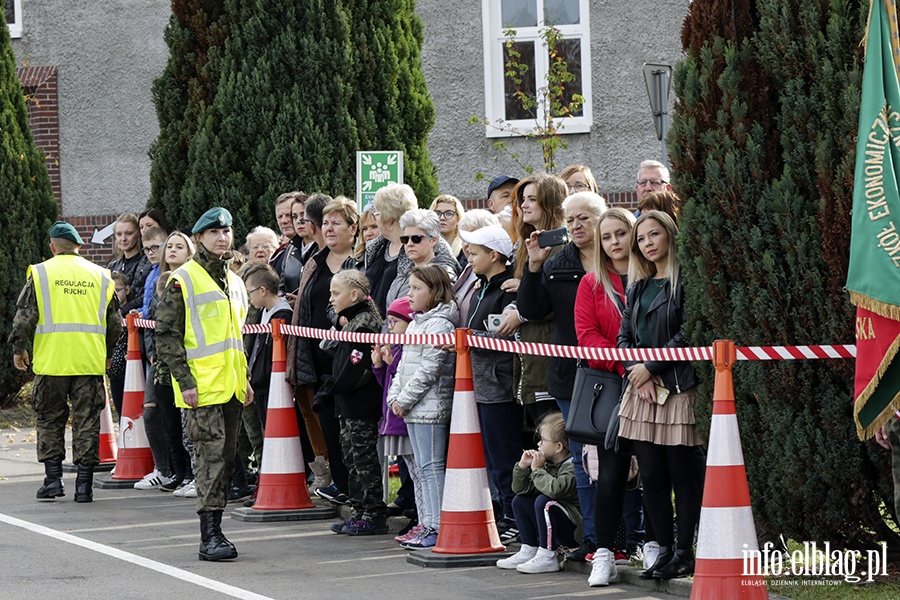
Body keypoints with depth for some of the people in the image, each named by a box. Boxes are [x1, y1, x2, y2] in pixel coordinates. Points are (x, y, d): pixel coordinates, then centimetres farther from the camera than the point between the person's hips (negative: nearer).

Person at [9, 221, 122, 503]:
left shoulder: (40, 273, 0)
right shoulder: (100, 275, 8)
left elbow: (25, 316, -3)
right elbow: (114, 322, 11)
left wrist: (19, 350, 10)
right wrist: (107, 355, 24)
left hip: (51, 361, -2)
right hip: (90, 361, 2)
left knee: (50, 419, 10)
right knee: (86, 421, 5)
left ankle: (53, 478, 5)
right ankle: (84, 484, 2)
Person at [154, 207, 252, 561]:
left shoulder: (234, 282, 17)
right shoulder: (183, 281, -6)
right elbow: (166, 335, -8)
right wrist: (185, 381, -14)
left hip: (231, 386, 7)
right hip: (202, 386, -7)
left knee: (227, 457, 8)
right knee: (211, 454, -13)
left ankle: (215, 531, 15)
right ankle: (210, 535, -14)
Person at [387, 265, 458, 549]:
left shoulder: (438, 324, -14)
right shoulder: (416, 323, 17)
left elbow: (429, 369, -19)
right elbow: (404, 365, 20)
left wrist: (405, 399, -14)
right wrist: (395, 396, 7)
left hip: (431, 407, -10)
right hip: (413, 409, 10)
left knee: (432, 466, -9)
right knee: (423, 467, 12)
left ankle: (438, 528, -9)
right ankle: (427, 524, 16)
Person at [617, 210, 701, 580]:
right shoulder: (638, 287, 17)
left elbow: (687, 334, -12)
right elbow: (623, 335, 13)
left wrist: (650, 366, -10)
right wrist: (637, 374, -4)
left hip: (678, 387, -7)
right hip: (642, 388, 7)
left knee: (682, 474, -2)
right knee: (651, 475, 6)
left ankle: (685, 553, 4)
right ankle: (664, 549, 13)